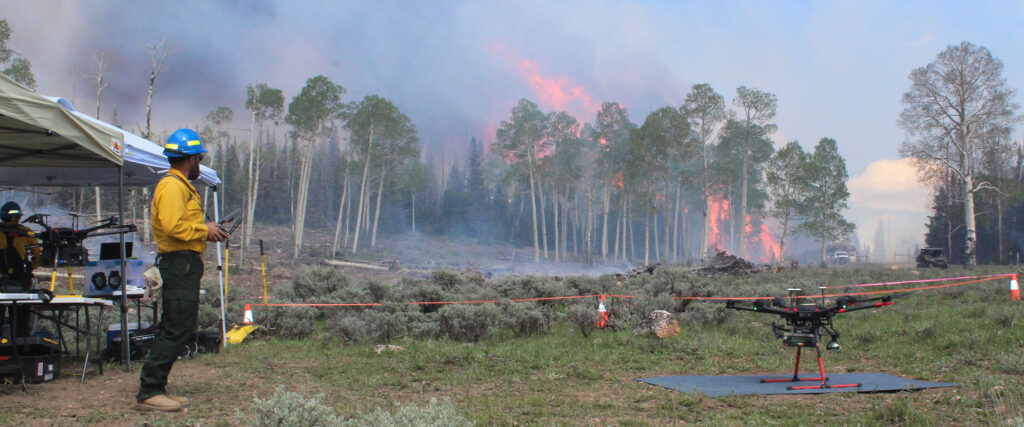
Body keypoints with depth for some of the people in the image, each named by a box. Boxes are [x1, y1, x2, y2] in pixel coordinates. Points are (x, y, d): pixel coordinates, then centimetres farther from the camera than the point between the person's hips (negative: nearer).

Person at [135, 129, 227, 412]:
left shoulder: (180, 185, 23)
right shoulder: (172, 186, -12)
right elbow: (174, 227, -23)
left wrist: (207, 231, 13)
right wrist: (204, 230, -12)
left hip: (184, 265, 11)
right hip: (180, 264, -11)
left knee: (176, 330, 13)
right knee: (177, 330, -11)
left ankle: (155, 388, 17)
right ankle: (148, 392, -8)